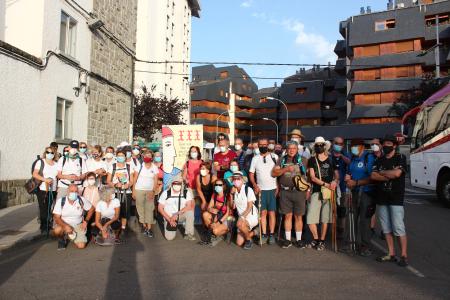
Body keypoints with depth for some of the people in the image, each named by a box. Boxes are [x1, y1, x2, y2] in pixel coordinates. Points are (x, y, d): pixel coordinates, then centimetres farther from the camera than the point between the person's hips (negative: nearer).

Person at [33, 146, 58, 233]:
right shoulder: (40, 162, 1)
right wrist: (45, 179, -21)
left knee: (49, 208, 4)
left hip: (53, 190, 3)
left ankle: (47, 225, 16)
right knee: (43, 209, -2)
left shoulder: (56, 164, 13)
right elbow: (34, 174, -8)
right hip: (42, 190, -3)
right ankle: (44, 227, 8)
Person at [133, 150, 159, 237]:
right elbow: (135, 179, 3)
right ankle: (144, 226, 13)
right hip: (139, 190, 0)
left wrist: (153, 191, -13)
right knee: (140, 208, 3)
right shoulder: (140, 166, 0)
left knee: (149, 209, -3)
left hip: (150, 191, 0)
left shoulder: (155, 168, 2)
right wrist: (133, 191, -1)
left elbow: (155, 181, -1)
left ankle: (149, 228, -1)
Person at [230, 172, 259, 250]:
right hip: (242, 217, 6)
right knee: (239, 243, 0)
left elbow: (250, 207, -16)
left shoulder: (248, 190, -14)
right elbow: (233, 207, 2)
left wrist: (242, 217, -27)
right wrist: (232, 194, -8)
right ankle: (253, 233, 26)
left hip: (252, 216, -6)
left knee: (240, 224, -37)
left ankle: (249, 240, -10)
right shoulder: (234, 191, 3)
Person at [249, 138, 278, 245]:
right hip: (261, 189, 1)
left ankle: (271, 234, 7)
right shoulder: (255, 159, 7)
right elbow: (251, 174, 8)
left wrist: (278, 186, -5)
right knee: (263, 212, 4)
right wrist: (255, 185, -6)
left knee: (272, 212, 0)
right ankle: (264, 234, 11)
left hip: (272, 189, -1)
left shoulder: (274, 157, 2)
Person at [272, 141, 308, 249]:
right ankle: (288, 239, 15)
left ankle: (299, 239, 15)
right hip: (285, 191, 1)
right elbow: (274, 173, 2)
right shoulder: (282, 160, 10)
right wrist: (286, 169, -11)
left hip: (299, 191, -1)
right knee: (288, 216, 6)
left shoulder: (303, 160, 5)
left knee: (298, 216, 4)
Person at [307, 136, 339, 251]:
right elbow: (312, 177, -4)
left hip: (328, 192, 0)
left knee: (325, 218, 4)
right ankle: (316, 238, 18)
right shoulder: (312, 160, 5)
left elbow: (337, 175, 5)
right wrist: (326, 184, -16)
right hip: (316, 192, 0)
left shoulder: (331, 160, 7)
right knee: (310, 218, -5)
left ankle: (322, 241, 19)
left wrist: (335, 181, -19)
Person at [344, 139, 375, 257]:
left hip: (366, 192, -7)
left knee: (364, 220, -7)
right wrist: (348, 178, 4)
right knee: (356, 219, 10)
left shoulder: (369, 158, -11)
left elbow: (372, 178, -17)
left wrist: (356, 182, -17)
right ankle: (358, 243, 21)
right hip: (355, 192, 7)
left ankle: (366, 247, 3)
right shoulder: (353, 158, 11)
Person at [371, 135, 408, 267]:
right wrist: (389, 175, -11)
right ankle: (391, 254, 16)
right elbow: (373, 176, -1)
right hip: (381, 198, 5)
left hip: (396, 198, -5)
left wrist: (381, 172, -3)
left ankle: (404, 255, 3)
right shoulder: (379, 160, 13)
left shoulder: (400, 158, 0)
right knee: (386, 228, 8)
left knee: (398, 228, -6)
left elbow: (397, 173, -17)